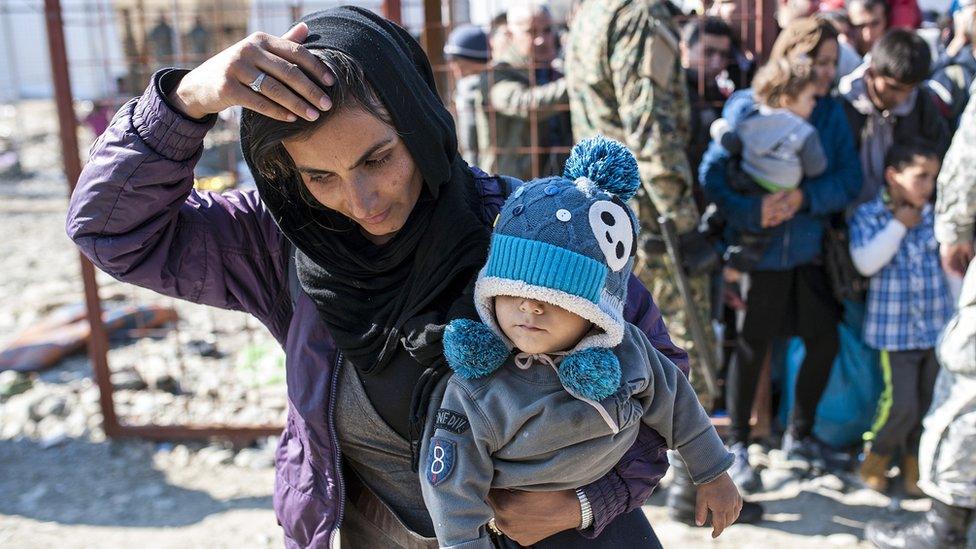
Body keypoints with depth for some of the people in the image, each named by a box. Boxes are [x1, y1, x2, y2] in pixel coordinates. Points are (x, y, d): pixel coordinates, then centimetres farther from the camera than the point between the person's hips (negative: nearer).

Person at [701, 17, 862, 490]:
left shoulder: (832, 113, 2)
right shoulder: (745, 108, -9)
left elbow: (850, 179, -4)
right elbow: (712, 172, -16)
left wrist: (805, 196, -21)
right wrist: (752, 210, -29)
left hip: (809, 248, 4)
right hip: (758, 250, -4)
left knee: (824, 339, 9)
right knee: (752, 346, 4)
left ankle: (799, 435, 33)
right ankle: (736, 446, 23)